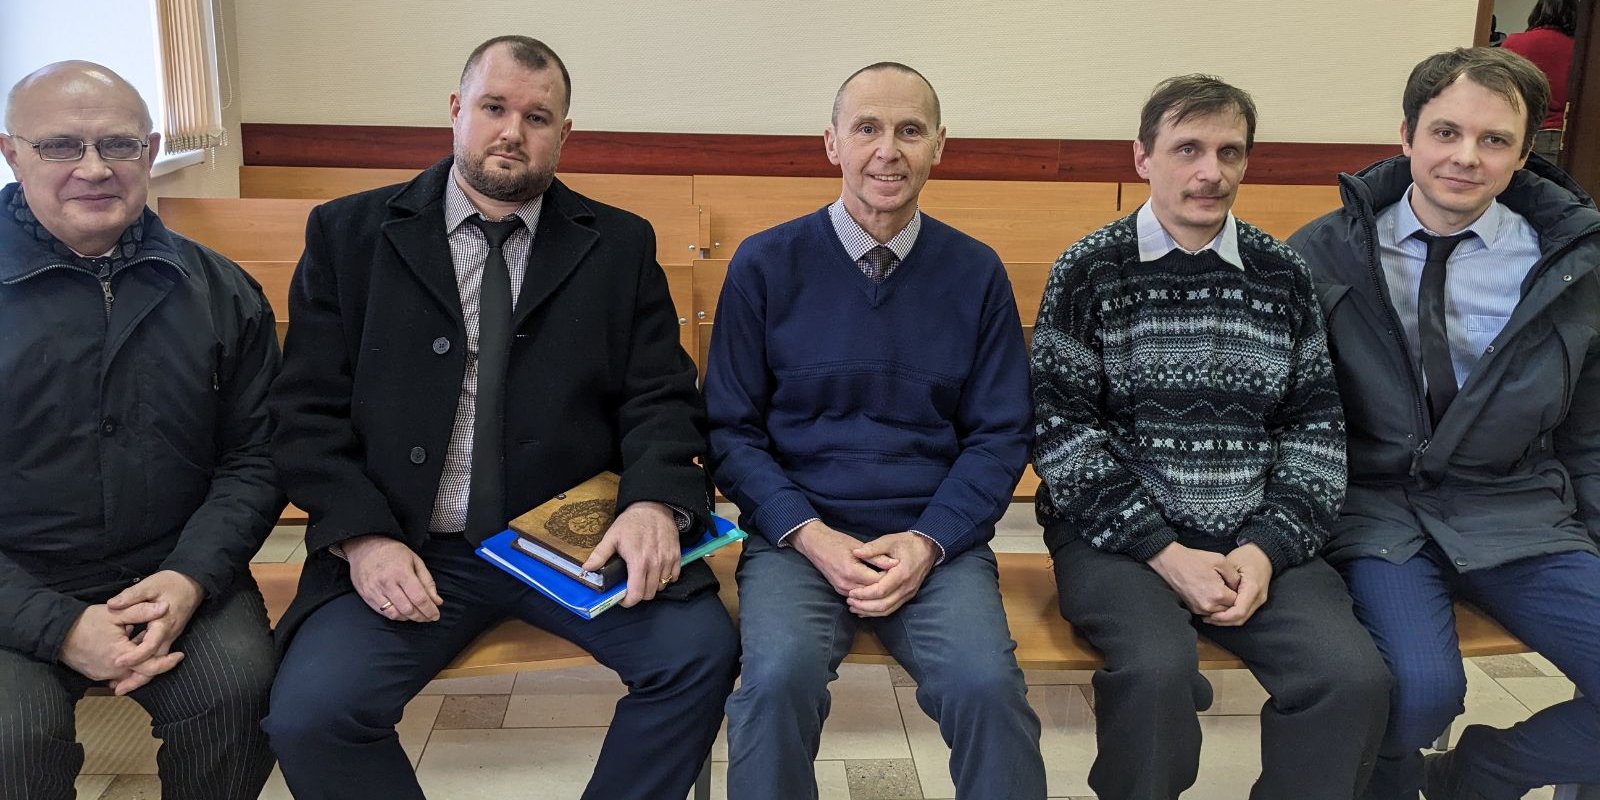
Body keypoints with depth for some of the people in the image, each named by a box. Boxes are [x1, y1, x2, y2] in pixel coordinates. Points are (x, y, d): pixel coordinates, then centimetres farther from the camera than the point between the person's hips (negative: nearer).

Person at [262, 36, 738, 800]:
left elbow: (662, 400, 2)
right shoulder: (349, 233, 6)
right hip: (408, 549, 0)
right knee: (308, 714, -22)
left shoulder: (620, 245, 7)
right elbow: (308, 409, 2)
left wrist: (657, 502, -19)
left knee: (700, 650, -22)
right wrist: (362, 535, -13)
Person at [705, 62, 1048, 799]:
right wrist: (811, 535, -11)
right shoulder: (765, 265, 0)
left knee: (988, 685, -26)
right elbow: (731, 430, 2)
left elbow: (1000, 436, 6)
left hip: (937, 538, 1)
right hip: (798, 534, -1)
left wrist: (928, 541, -9)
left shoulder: (976, 274, 4)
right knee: (779, 678, -29)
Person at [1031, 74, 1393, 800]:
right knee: (1160, 670, -31)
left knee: (1354, 677, -20)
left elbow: (1316, 425, 9)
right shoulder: (1090, 271, 0)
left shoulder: (1283, 275, 10)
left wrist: (1266, 548, -6)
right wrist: (1165, 552, -13)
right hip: (1119, 534, -3)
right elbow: (1060, 428, -6)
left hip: (1257, 541, 3)